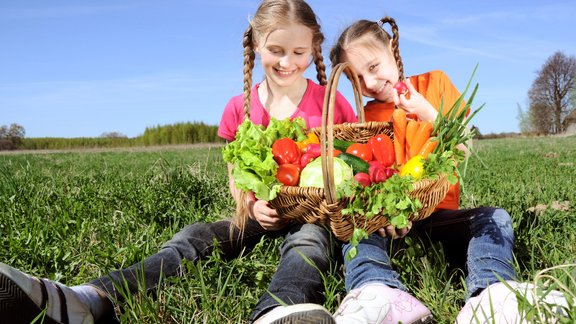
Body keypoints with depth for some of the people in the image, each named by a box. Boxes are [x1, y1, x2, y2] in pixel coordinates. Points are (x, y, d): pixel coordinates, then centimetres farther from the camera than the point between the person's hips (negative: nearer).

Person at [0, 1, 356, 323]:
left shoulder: (331, 102, -1)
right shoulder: (240, 109, 5)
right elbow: (236, 179, 12)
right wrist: (252, 205, -9)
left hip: (317, 215, -2)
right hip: (264, 214, 3)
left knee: (310, 238, -39)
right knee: (196, 236, -25)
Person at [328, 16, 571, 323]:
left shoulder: (435, 84, 5)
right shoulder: (364, 119, 3)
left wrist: (425, 112, -14)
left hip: (439, 214, 1)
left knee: (494, 217, -25)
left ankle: (492, 292, -52)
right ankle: (378, 292, -56)